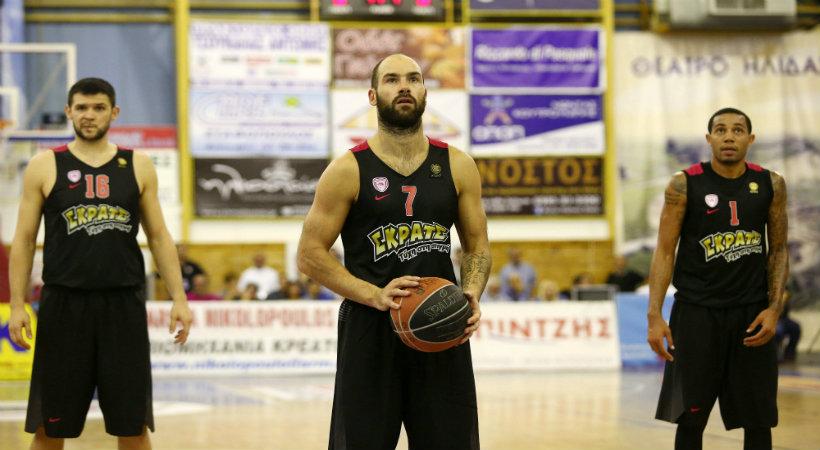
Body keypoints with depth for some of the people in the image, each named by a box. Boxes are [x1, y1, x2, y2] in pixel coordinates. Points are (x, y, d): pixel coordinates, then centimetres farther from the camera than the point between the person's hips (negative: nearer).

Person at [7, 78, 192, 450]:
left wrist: (179, 298, 1)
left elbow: (159, 236, 10)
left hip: (124, 305, 1)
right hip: (64, 305, -1)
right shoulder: (44, 167, 3)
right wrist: (17, 306, -4)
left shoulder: (138, 166, 7)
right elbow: (24, 240, 4)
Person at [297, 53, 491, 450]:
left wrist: (471, 293, -7)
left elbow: (477, 245, 14)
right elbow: (310, 254, -4)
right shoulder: (348, 171, -3)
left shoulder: (456, 166, 7)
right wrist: (376, 295, -16)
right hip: (370, 329, -3)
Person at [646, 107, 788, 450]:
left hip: (751, 313, 2)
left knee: (758, 421, 5)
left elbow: (778, 250, 8)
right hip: (696, 312, -2)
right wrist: (655, 315, -12)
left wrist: (774, 308, -4)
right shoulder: (684, 185, -5)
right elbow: (665, 252, -4)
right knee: (690, 418, 3)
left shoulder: (770, 185, 3)